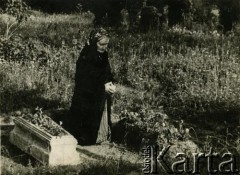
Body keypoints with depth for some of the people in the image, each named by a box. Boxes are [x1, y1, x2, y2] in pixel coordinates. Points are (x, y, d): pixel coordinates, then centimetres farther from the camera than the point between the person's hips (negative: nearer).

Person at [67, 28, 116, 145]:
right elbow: (83, 81, -21)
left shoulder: (103, 55, 2)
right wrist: (103, 86, -22)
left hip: (101, 99, 7)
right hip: (87, 98, -7)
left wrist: (110, 83, -8)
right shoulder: (85, 58, -21)